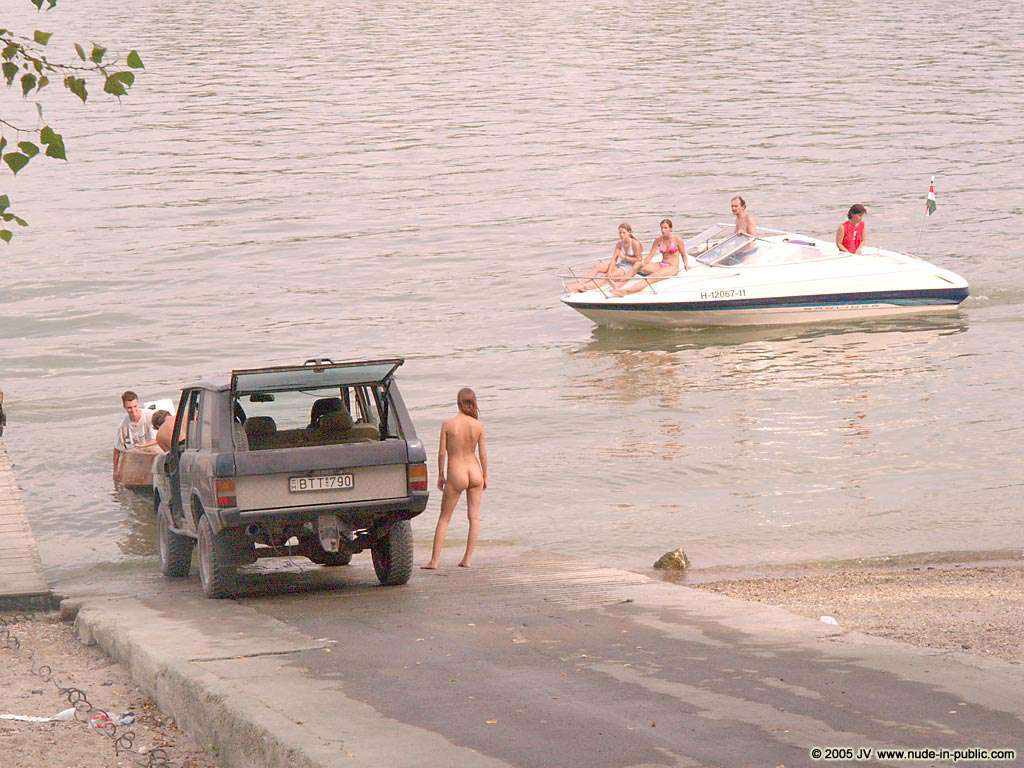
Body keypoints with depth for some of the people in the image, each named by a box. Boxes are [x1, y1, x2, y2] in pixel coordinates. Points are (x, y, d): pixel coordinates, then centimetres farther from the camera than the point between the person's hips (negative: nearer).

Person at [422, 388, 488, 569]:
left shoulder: (448, 424, -9)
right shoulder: (479, 426, -4)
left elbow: (442, 452, -6)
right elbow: (483, 454, -2)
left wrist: (440, 475, 6)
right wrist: (485, 476, 10)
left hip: (456, 474, -2)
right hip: (474, 472, 2)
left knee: (444, 518, 7)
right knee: (474, 517, 10)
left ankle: (434, 560, 4)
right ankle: (467, 559, 7)